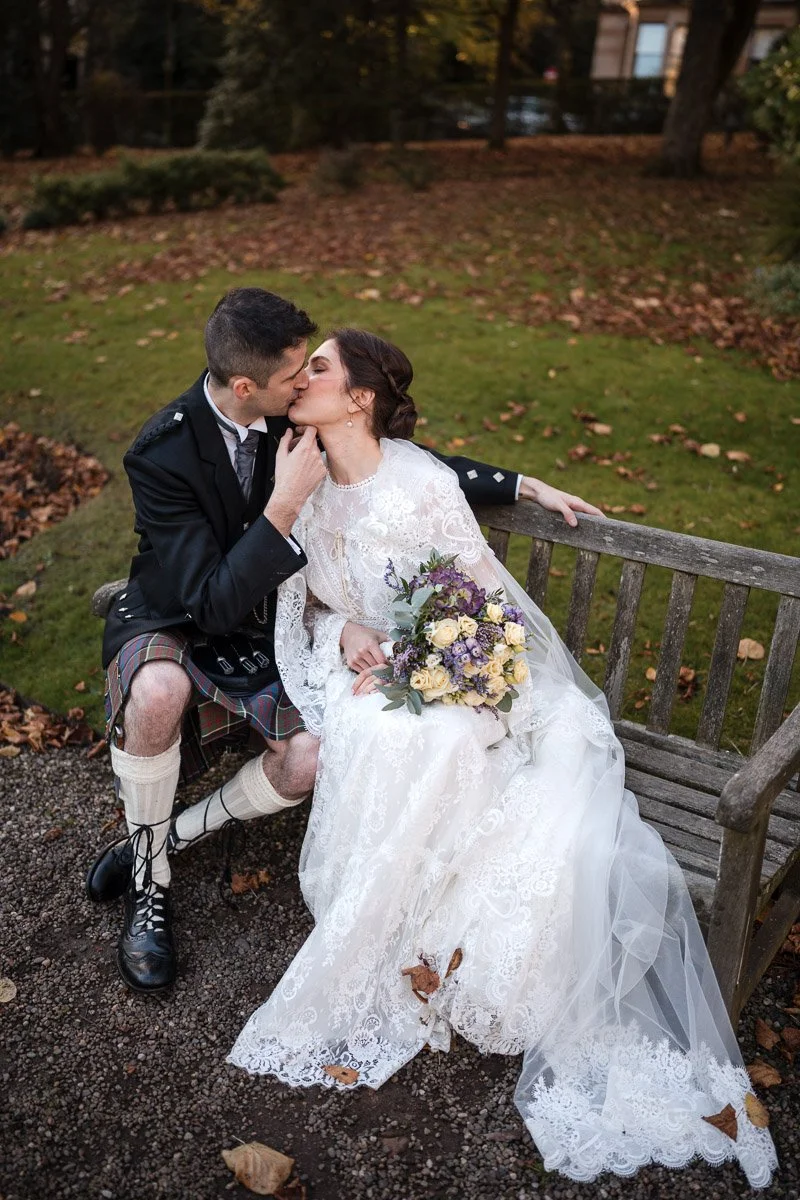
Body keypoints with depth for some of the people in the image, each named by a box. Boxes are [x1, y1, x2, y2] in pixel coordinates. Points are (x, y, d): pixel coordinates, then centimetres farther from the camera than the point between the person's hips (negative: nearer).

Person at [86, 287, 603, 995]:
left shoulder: (296, 413, -10)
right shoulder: (162, 454, -25)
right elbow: (212, 602, -29)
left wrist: (528, 487, 1)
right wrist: (284, 506, -40)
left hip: (270, 635, 4)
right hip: (174, 626, -4)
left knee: (312, 760, -23)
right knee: (160, 691, -39)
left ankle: (156, 841, 3)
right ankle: (150, 881, -11)